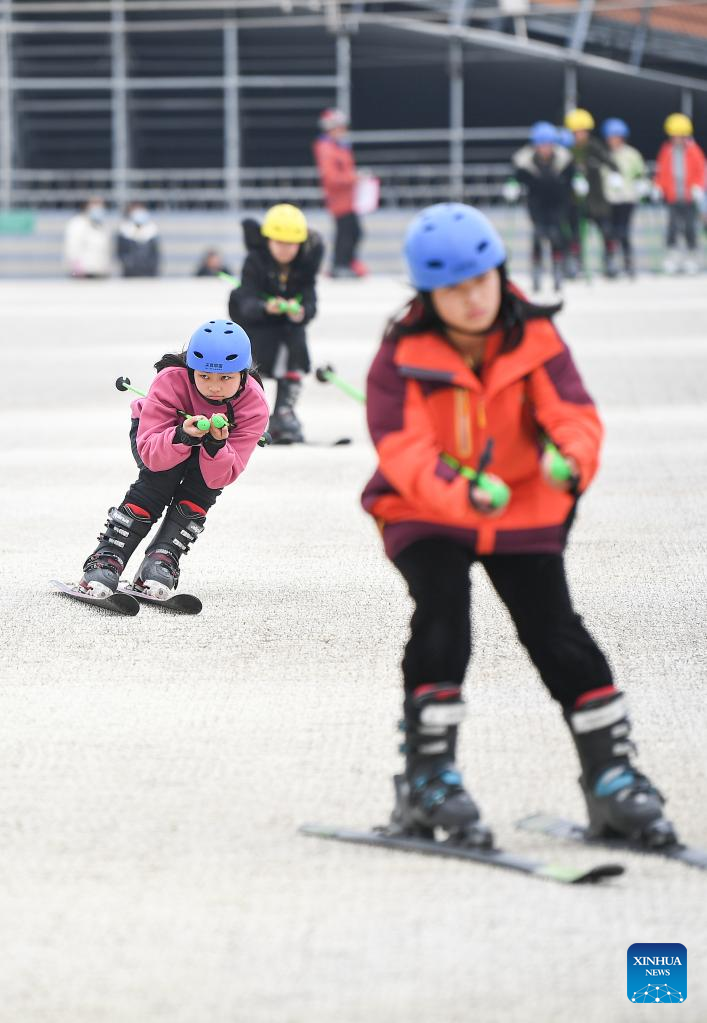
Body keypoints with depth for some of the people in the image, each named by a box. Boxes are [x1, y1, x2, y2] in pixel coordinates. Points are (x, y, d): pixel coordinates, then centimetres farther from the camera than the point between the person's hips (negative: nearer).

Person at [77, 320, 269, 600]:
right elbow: (150, 454, -39)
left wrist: (216, 444, -52)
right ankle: (107, 558, -29)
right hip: (155, 429, -2)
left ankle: (161, 560, -29)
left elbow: (221, 477, -32)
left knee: (205, 485, -30)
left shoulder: (254, 406, -32)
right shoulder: (171, 381, -37)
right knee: (160, 475, -32)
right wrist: (182, 437, -57)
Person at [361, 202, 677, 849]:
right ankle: (427, 780, -15)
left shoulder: (535, 340, -9)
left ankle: (613, 776, 9)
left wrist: (571, 460, -42)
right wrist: (461, 493, -45)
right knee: (442, 615, -23)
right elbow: (403, 450, -25)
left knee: (557, 633, -2)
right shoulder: (403, 357, -16)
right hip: (425, 515, -2)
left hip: (525, 514, 2)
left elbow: (573, 413, -16)